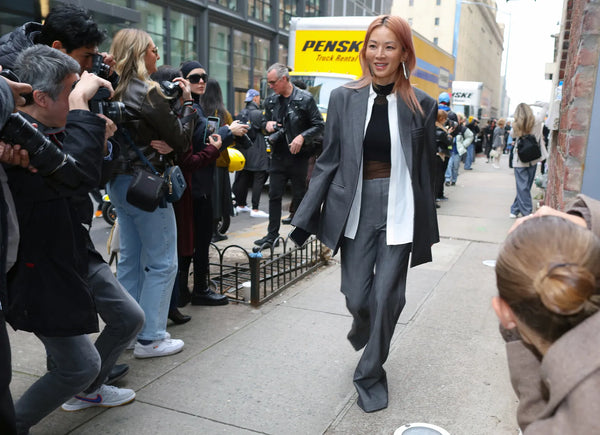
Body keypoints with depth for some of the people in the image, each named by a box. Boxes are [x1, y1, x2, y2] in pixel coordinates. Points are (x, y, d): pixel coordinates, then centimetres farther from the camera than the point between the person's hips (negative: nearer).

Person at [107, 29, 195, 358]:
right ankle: (150, 338, 6)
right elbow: (181, 140, -13)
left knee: (130, 259, 16)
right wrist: (187, 102, -4)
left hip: (119, 182, 9)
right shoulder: (147, 92, -15)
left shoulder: (116, 92, 9)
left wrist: (171, 100, 4)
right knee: (162, 262, 1)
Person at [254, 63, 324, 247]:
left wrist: (302, 137, -19)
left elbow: (319, 125, -6)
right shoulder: (271, 101, 8)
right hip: (278, 156, 5)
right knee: (274, 196, 5)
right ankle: (272, 235, 13)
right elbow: (264, 121, 22)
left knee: (300, 196, 4)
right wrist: (267, 125, -2)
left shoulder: (305, 99, -7)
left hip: (299, 156, -4)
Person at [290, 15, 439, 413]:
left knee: (386, 297, 1)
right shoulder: (344, 98, 1)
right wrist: (306, 218, 0)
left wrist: (426, 227, 8)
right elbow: (328, 161, 3)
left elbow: (426, 167, 5)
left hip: (399, 211, -1)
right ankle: (364, 330, 43)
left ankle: (371, 374, 25)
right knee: (356, 297, 4)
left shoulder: (421, 105, -1)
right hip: (356, 209, 1)